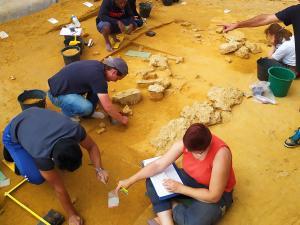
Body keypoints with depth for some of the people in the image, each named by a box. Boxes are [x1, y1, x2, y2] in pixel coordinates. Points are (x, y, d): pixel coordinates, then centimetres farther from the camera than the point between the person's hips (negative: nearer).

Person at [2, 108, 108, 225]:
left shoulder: (75, 129, -34)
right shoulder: (42, 154, -41)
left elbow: (91, 146, -13)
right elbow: (59, 188, -29)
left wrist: (99, 169, -28)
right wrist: (72, 215, -18)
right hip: (13, 134, -4)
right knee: (37, 178, -14)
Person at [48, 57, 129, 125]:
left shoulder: (99, 66, 0)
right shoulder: (97, 76, -28)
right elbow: (107, 107, -26)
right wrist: (122, 119, -11)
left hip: (66, 84, 9)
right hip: (57, 93, -9)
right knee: (87, 107, -30)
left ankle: (89, 112, 16)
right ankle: (67, 111, 1)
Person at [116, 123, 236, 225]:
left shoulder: (220, 154, -36)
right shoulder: (186, 143, -21)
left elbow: (214, 196, -30)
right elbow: (158, 165, -14)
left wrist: (180, 188, -25)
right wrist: (130, 181, -15)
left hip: (217, 194, -5)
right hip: (190, 179, 5)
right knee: (153, 182, -10)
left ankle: (170, 208, -4)